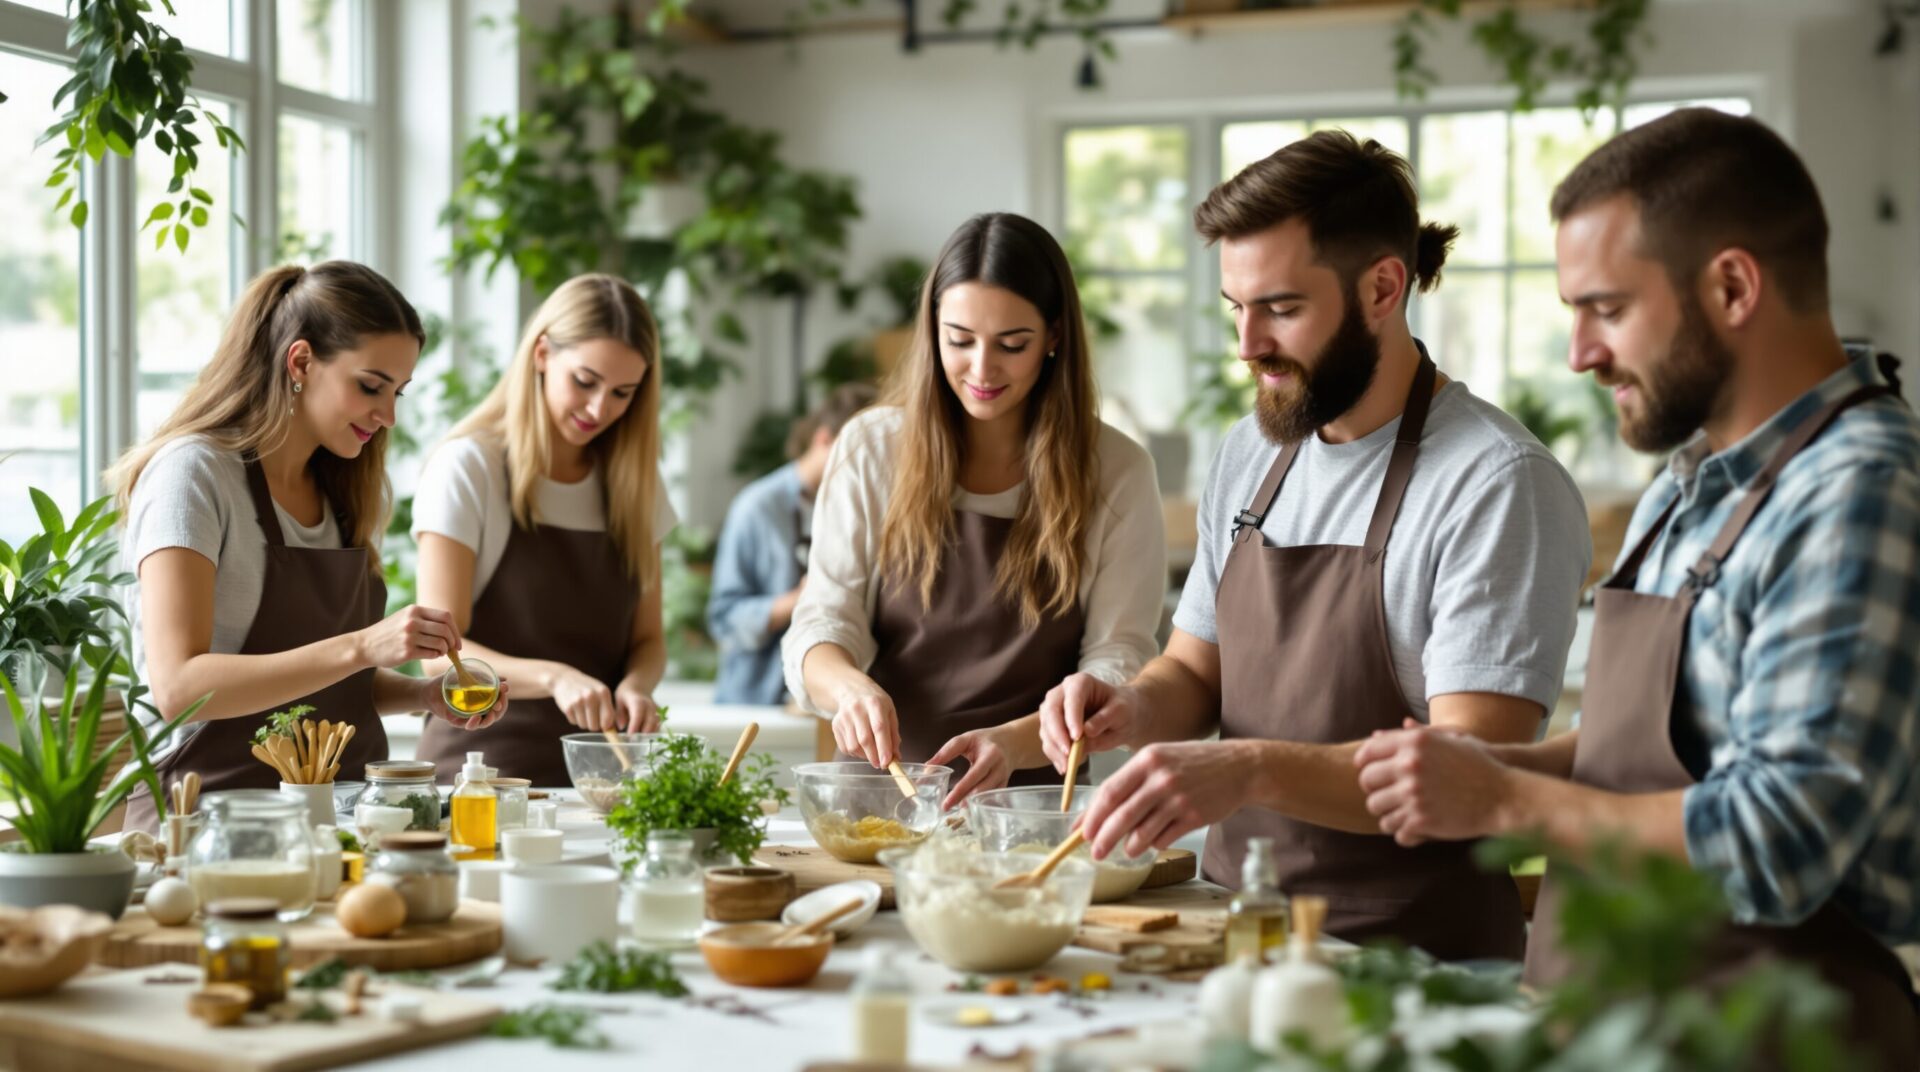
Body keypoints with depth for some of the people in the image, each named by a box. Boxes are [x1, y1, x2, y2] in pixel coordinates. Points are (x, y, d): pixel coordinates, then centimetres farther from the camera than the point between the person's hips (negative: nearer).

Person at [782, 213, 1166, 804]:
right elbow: (822, 623, 4)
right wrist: (849, 685, -20)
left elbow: (1117, 665, -2)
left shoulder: (1117, 472, 2)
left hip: (1033, 800, -1)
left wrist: (1016, 744, -21)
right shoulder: (871, 448, 6)